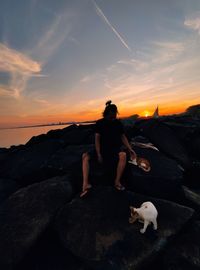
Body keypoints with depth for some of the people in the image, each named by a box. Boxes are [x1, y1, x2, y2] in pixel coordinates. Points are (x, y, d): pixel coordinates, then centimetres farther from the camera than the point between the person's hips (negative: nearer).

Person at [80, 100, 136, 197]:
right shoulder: (99, 123, -5)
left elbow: (123, 136, 6)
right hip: (102, 148, 1)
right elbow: (97, 138, -9)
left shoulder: (118, 123, -1)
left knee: (123, 155, -33)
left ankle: (117, 181, -17)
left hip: (115, 148, 0)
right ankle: (85, 184, -26)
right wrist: (98, 154, -18)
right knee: (85, 156, -20)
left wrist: (130, 149, -5)